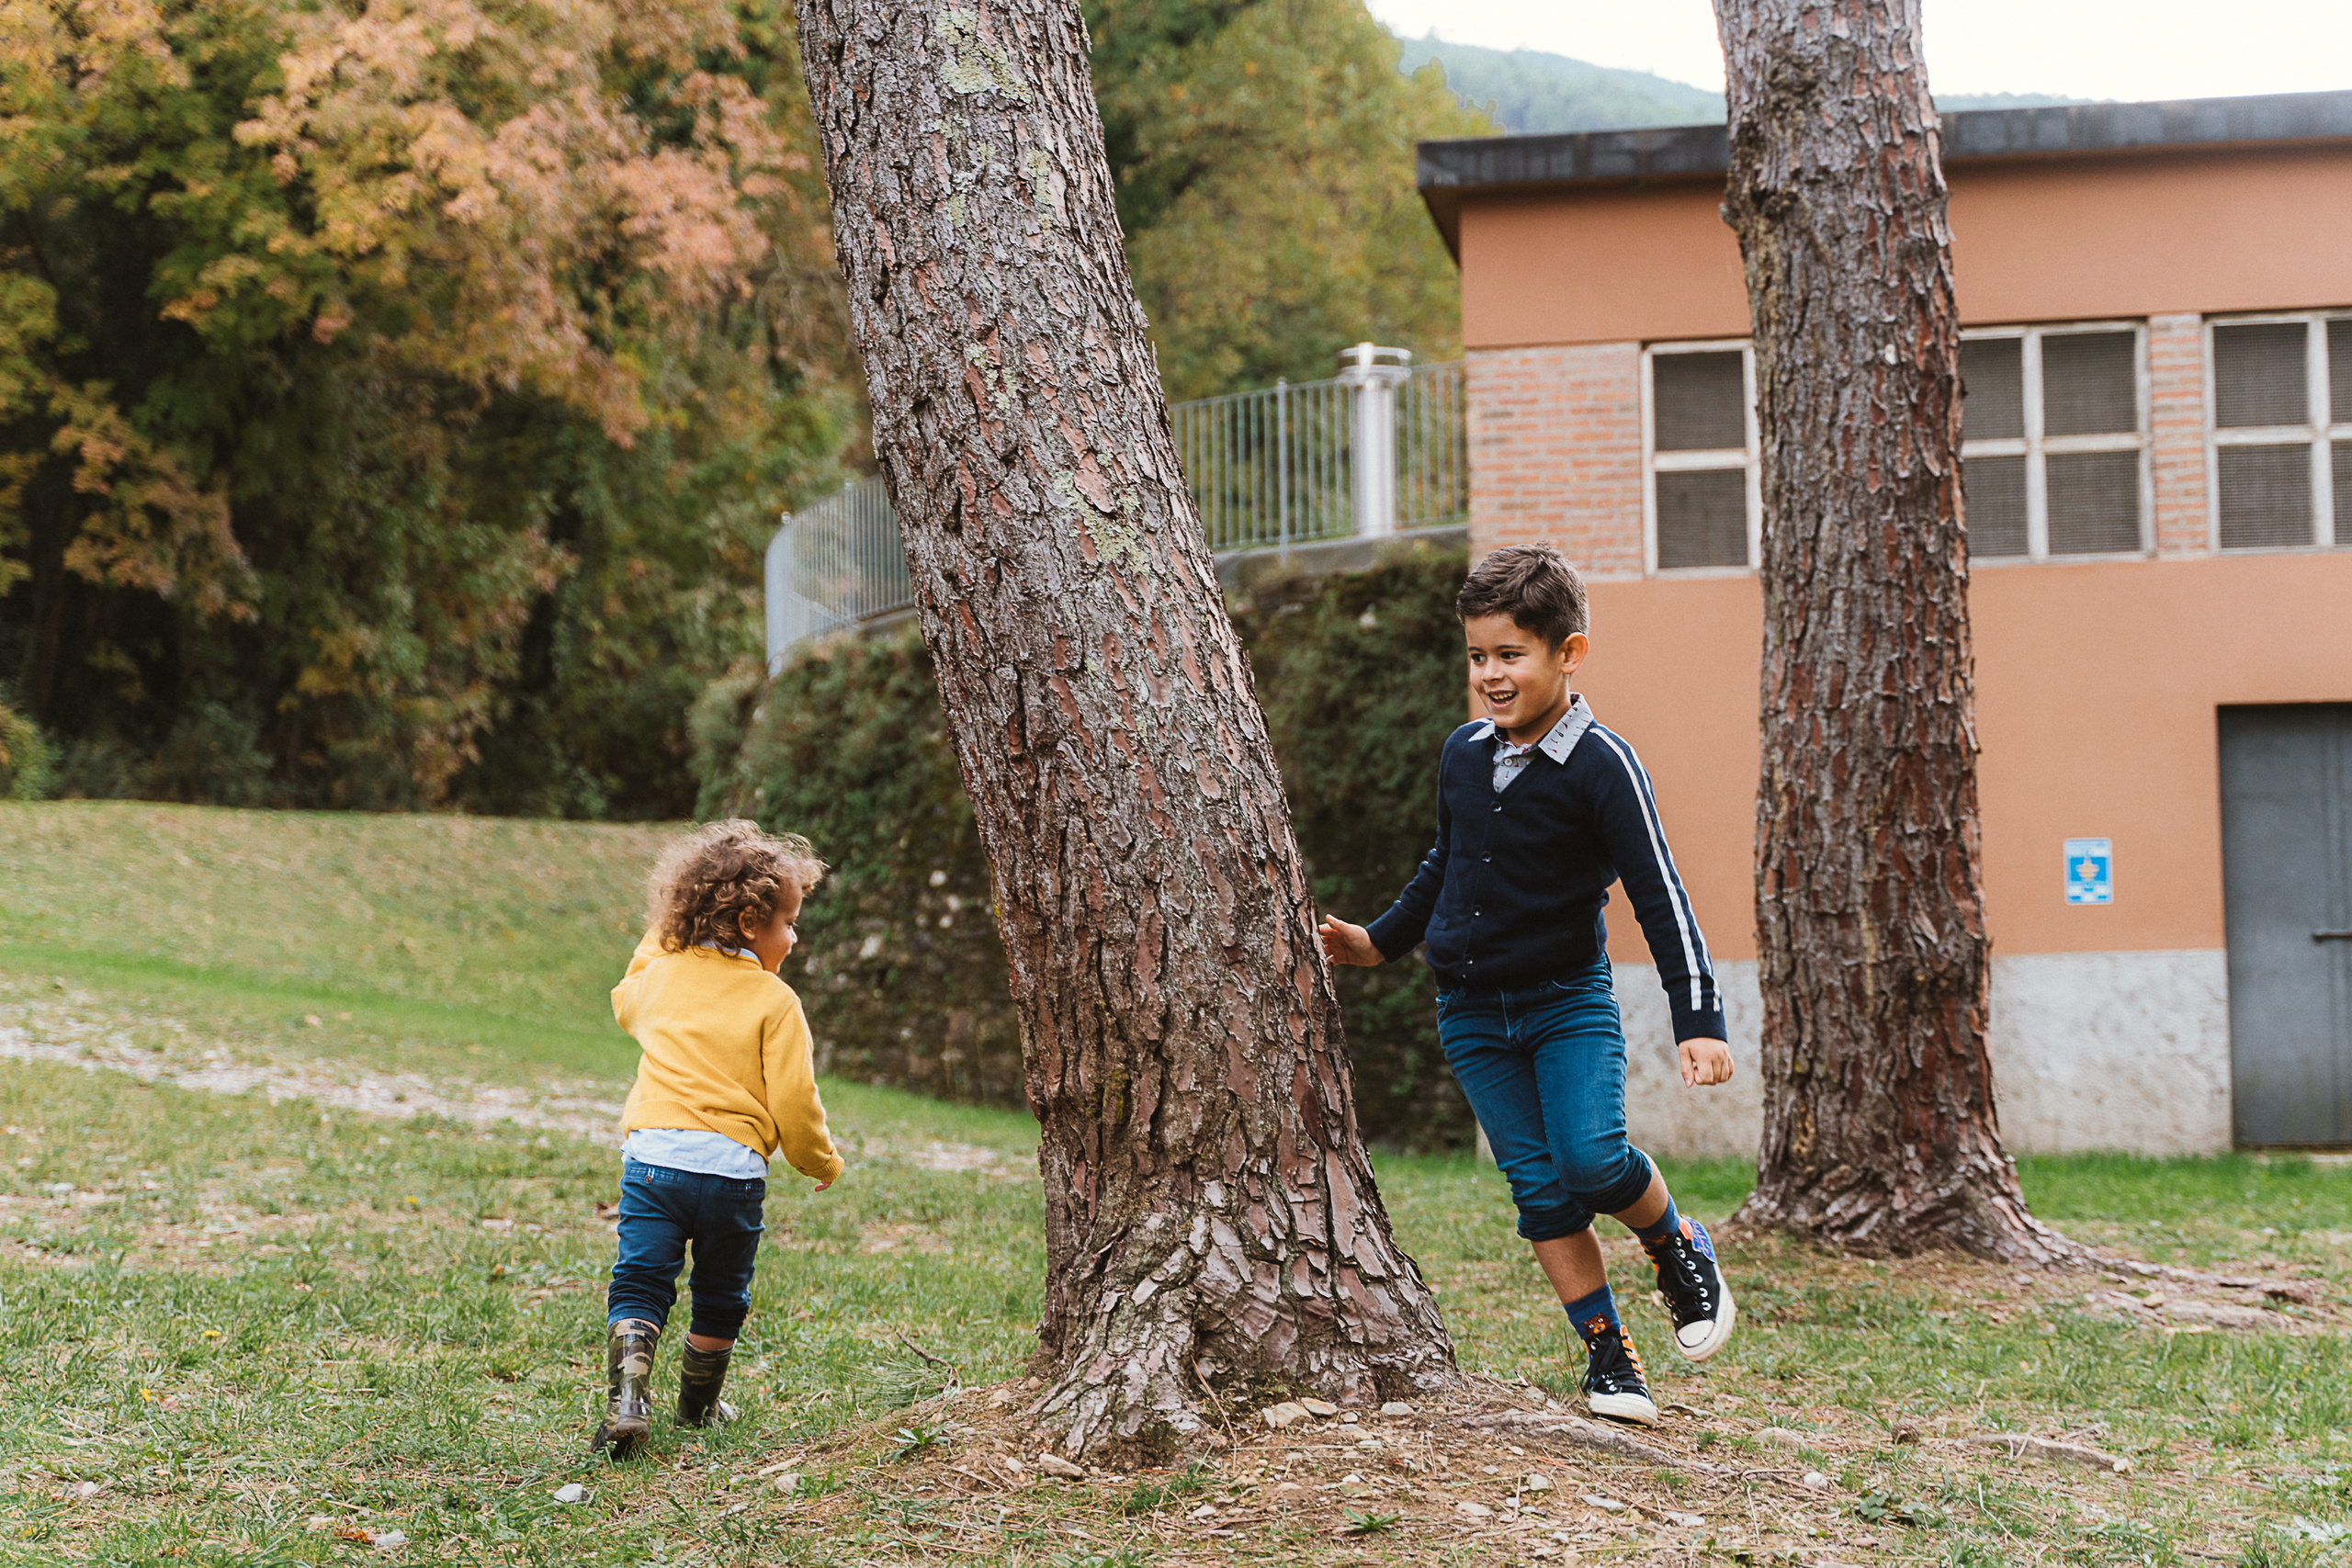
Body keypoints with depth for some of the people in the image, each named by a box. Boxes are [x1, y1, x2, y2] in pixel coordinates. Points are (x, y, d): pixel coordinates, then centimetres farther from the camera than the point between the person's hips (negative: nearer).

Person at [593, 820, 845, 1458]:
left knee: (638, 1287, 2)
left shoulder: (659, 974, 10)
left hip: (653, 1154, 2)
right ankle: (698, 1406, 30)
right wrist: (822, 1163, 11)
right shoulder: (774, 1001, -3)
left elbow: (624, 1004, 35)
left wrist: (659, 941, 43)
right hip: (733, 1166, -2)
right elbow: (793, 1099, -5)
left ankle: (627, 1400, -17)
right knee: (721, 1299, 17)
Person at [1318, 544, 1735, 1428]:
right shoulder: (1463, 755, 4)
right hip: (1471, 1013, 5)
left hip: (1569, 999, -5)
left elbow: (1659, 895, -16)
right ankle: (1608, 1357, 8)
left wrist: (1698, 1021, -22)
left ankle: (1681, 1251, 10)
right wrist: (1380, 942, 26)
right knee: (1539, 1186, 0)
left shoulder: (1601, 765, -14)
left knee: (1593, 1159, -21)